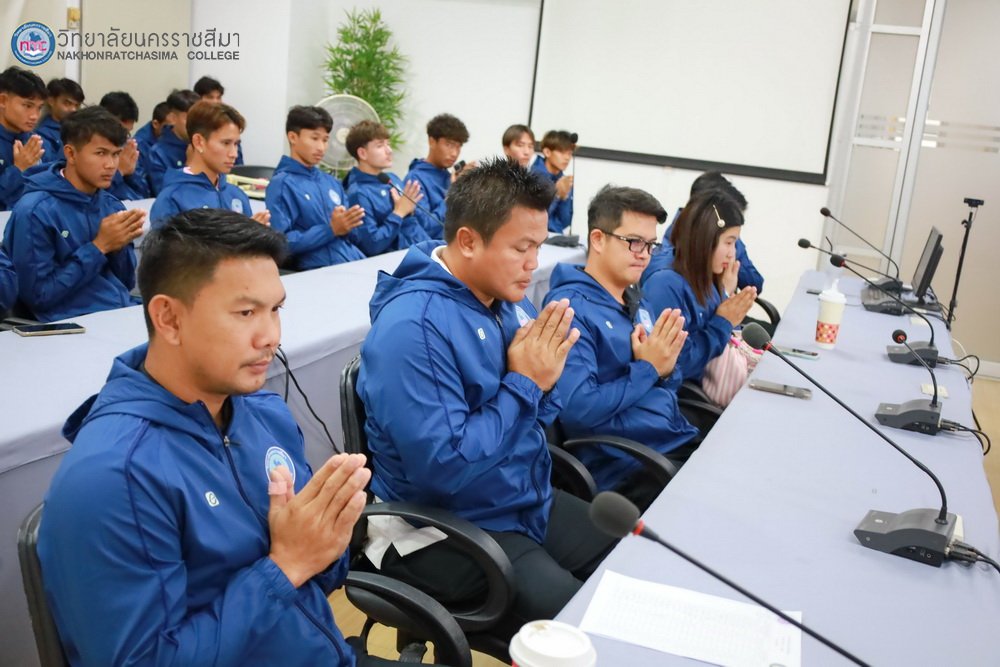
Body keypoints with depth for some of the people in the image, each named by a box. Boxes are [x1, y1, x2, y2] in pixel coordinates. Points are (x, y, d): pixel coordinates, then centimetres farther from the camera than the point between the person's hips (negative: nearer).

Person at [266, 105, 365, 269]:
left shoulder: (332, 182, 18)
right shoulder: (282, 184, -2)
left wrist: (347, 226, -1)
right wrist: (331, 230, -11)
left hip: (355, 262, 7)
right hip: (319, 271, -6)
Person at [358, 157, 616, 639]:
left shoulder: (506, 298, 2)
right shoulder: (413, 327, -25)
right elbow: (443, 468, -29)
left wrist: (544, 378, -11)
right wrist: (523, 384, -22)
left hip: (528, 504, 9)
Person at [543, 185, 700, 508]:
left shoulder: (638, 304, 15)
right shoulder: (571, 308, -11)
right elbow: (576, 410, -22)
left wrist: (665, 369, -1)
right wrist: (646, 369, -12)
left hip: (684, 443, 8)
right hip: (627, 469, -8)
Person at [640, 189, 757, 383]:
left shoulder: (701, 277, 3)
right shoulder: (665, 285, -23)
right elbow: (675, 365, -26)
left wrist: (726, 295, -2)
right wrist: (723, 324, -16)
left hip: (702, 381, 8)